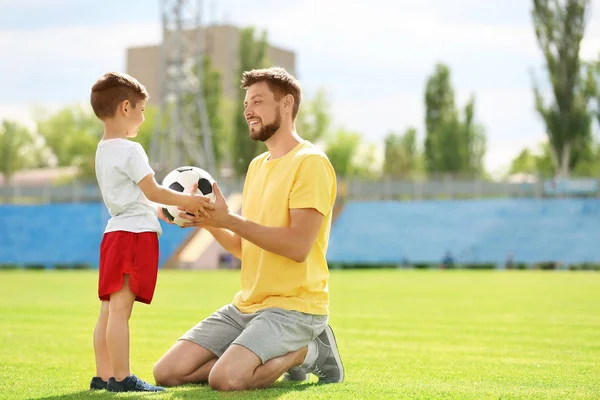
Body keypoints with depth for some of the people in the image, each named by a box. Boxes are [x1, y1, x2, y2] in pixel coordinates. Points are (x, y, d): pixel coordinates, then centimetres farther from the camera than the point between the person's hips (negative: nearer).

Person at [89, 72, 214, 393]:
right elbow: (152, 191, -14)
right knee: (120, 309, -11)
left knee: (109, 309, 9)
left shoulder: (103, 151, 18)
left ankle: (103, 375, 13)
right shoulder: (130, 150, -12)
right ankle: (121, 378, -11)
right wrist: (187, 201, -5)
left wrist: (163, 212, 22)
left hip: (115, 231, 10)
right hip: (135, 232, -10)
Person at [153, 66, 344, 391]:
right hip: (246, 304, 8)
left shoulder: (311, 162, -11)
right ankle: (283, 356, 9)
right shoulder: (257, 166, 17)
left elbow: (298, 246, -21)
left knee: (224, 378, -29)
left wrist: (229, 220, -19)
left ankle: (305, 352, -1)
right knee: (167, 372, -3)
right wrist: (210, 223, 0)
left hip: (294, 305, -8)